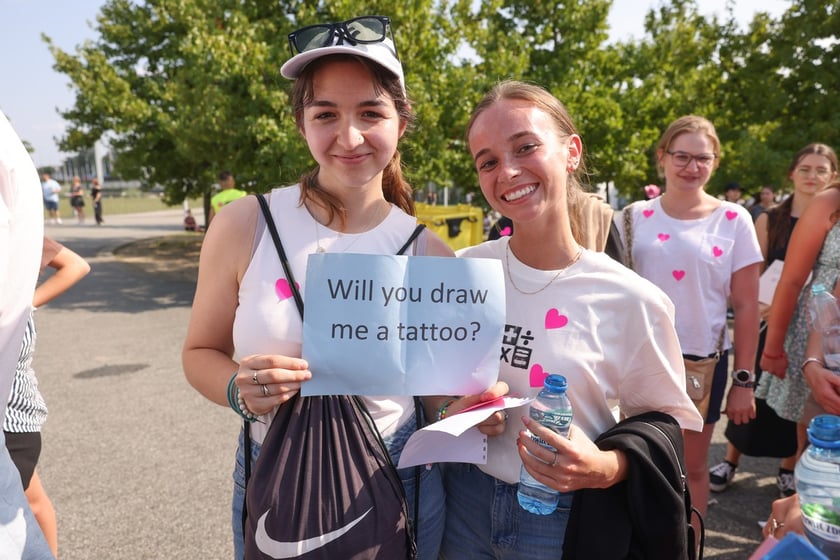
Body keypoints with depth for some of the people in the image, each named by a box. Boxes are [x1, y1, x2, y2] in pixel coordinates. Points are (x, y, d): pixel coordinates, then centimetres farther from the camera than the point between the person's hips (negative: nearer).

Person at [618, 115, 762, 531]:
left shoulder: (734, 220, -4)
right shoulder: (636, 216, -1)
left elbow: (746, 306, -2)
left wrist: (744, 379, -4)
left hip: (703, 360, -1)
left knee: (692, 467, 14)